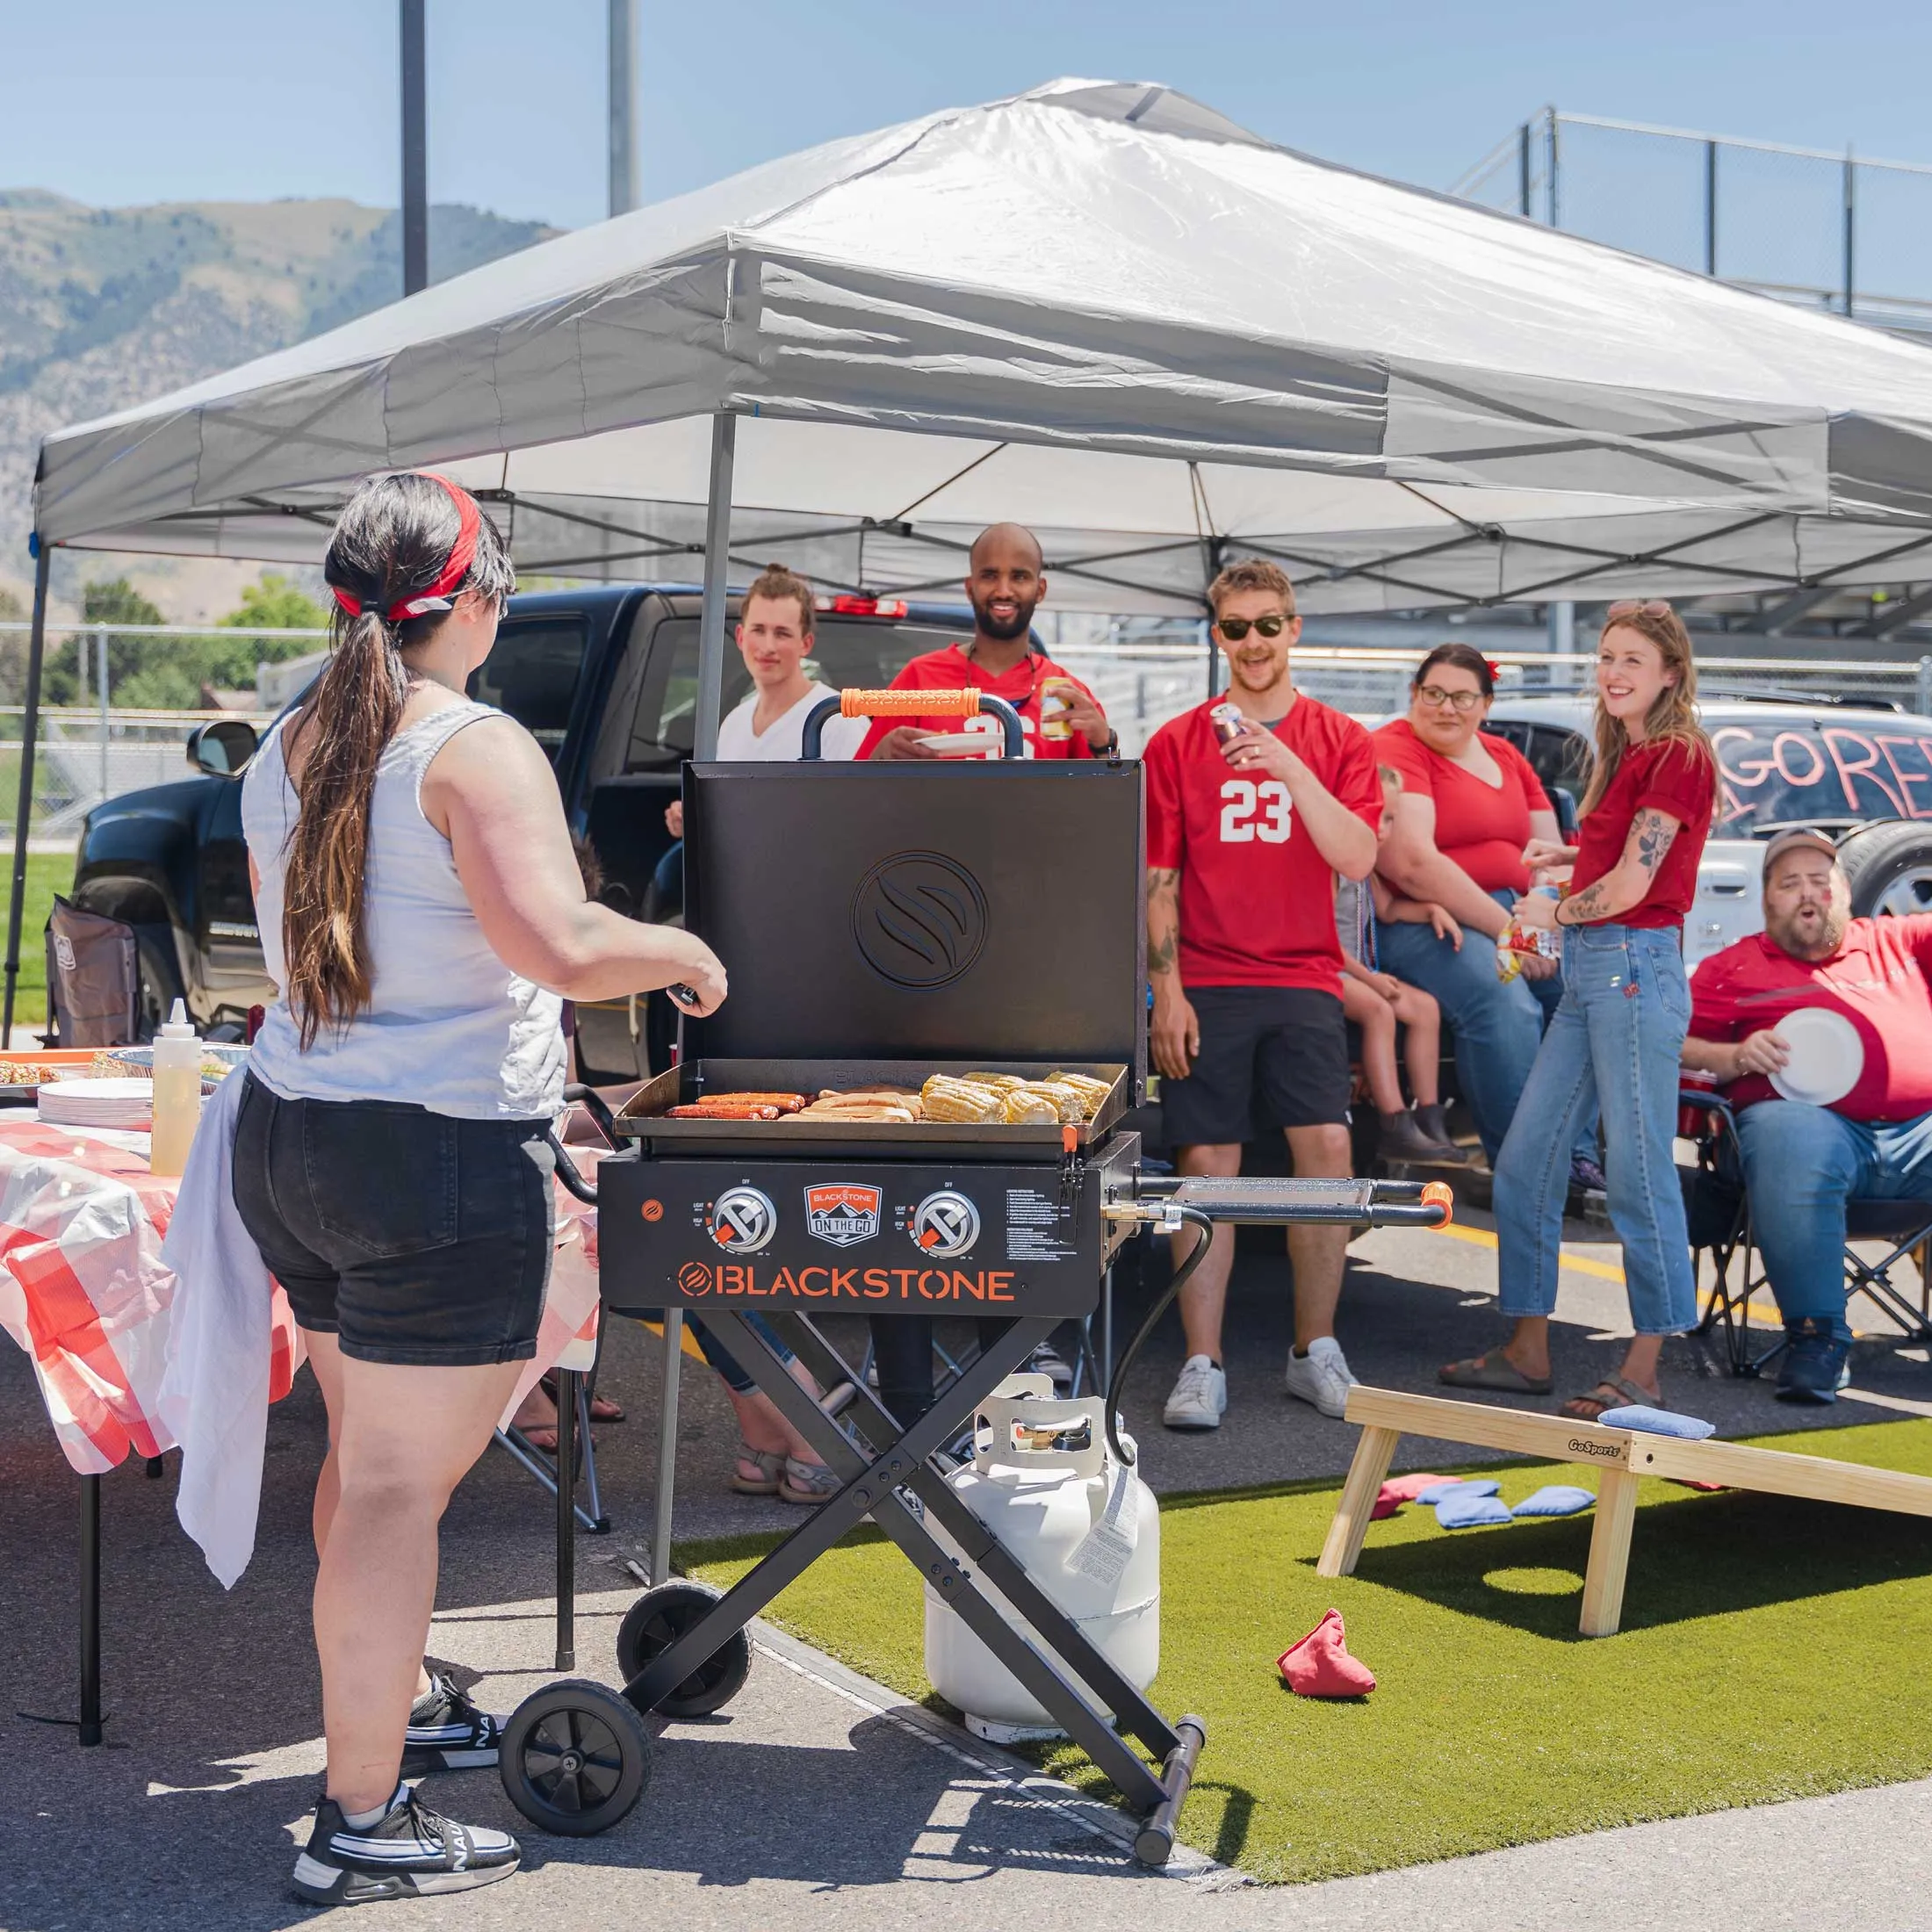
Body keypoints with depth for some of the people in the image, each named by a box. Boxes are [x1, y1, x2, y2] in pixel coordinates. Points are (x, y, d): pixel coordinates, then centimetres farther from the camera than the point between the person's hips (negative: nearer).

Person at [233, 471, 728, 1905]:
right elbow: (557, 944, -27)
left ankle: (388, 1704, 38)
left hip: (287, 1140, 9)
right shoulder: (478, 750, -15)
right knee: (401, 1487, -3)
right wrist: (681, 952, -9)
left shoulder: (286, 754, 10)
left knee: (366, 1454, 22)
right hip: (437, 1164, -9)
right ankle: (362, 1825, 4)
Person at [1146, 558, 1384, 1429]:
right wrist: (1166, 990, -4)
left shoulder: (1339, 740, 6)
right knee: (1207, 1162, -1)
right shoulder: (1176, 744, 5)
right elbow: (1158, 880, 5)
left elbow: (1357, 858, -8)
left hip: (1303, 979, 0)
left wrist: (1291, 768, -18)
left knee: (1326, 1148, -11)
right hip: (1205, 983, 0)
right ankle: (1202, 1366, 6)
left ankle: (1315, 1351, 4)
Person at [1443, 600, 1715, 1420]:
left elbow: (1631, 885, -13)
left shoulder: (1678, 755, -10)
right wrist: (1571, 855, 12)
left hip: (1634, 966, -10)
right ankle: (1527, 1351, 18)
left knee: (1638, 1172, -4)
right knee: (1524, 1161, 10)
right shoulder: (1626, 756, 17)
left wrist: (1551, 914, 1)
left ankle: (1643, 1373, 4)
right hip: (1588, 971, 10)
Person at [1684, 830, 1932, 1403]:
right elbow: (1671, 1045, 13)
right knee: (1788, 1142, -37)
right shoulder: (1733, 968, 22)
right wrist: (1734, 1057, -4)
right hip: (1813, 1119, -2)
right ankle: (1816, 1336, -28)